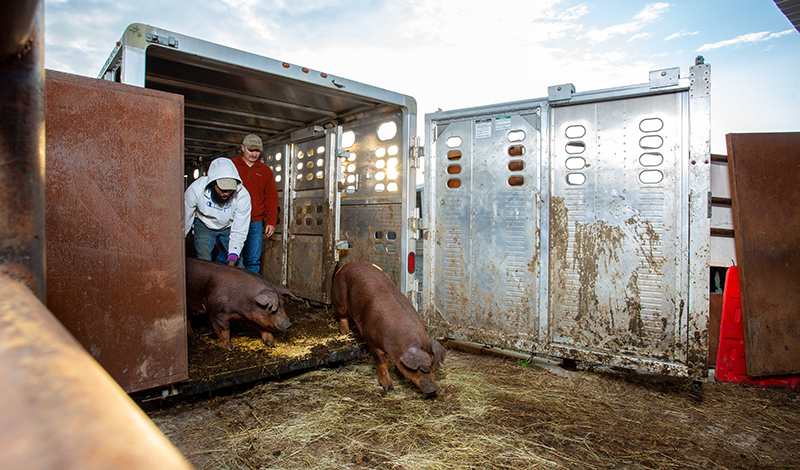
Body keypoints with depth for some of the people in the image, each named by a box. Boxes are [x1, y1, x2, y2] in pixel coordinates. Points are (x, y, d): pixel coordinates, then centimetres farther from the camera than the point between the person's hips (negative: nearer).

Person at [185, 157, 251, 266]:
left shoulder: (243, 195, -33)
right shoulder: (196, 189, -31)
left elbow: (239, 231, -27)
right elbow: (184, 221, -15)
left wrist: (231, 261, -32)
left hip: (229, 227, 0)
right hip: (204, 225, 0)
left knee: (236, 264, -7)